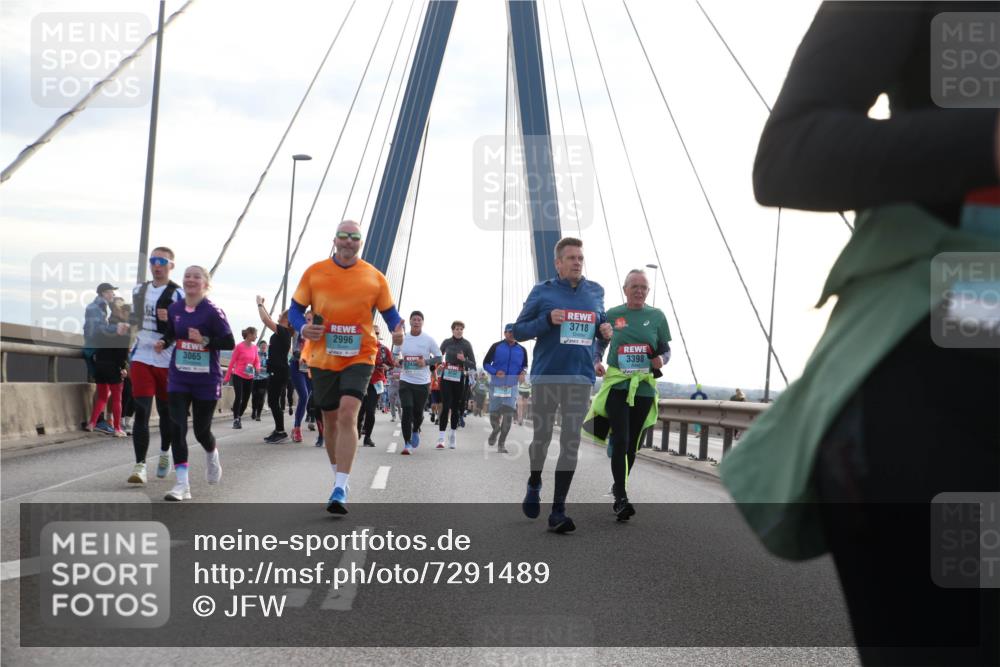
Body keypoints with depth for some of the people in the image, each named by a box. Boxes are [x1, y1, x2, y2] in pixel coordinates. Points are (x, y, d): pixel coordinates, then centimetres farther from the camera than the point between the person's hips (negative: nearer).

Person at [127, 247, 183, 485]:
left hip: (167, 361, -3)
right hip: (141, 358, 3)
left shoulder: (177, 294, -5)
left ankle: (165, 453, 34)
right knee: (141, 411, -8)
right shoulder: (139, 290, 13)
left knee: (166, 411, 11)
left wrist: (171, 319, -25)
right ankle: (140, 465, -11)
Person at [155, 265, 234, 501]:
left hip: (207, 380, -3)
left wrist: (204, 341, -24)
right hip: (179, 378, 3)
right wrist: (162, 343, -1)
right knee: (177, 428, -9)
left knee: (202, 431, 8)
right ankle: (182, 485, -6)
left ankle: (212, 455, 44)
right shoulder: (174, 309, 3)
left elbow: (229, 343, -12)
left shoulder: (213, 311, -10)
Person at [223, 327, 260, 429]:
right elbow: (232, 361, -6)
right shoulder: (239, 346, -11)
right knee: (238, 397, -14)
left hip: (249, 378, 6)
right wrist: (227, 377, -4)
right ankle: (235, 420, -6)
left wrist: (257, 368, -12)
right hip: (238, 376, -6)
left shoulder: (254, 347, 5)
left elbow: (257, 361, 13)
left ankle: (239, 418, 25)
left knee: (246, 399, 9)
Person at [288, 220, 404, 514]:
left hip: (359, 358, -2)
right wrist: (302, 328, -15)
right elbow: (296, 308, 6)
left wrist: (397, 330, -15)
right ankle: (339, 476, 36)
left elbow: (389, 313, 7)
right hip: (323, 358, 2)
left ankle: (340, 489, -20)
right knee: (331, 420, 13)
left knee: (347, 415, -20)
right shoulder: (314, 272, 2)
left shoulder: (374, 277, 0)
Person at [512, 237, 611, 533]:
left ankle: (558, 511, -2)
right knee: (541, 437, 7)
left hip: (581, 378, 2)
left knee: (571, 443, -4)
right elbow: (519, 331, 1)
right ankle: (534, 485, 37)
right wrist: (548, 320, -15)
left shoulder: (595, 292, 9)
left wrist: (605, 329, 0)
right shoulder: (542, 292, 0)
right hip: (546, 376, -2)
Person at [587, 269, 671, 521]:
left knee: (632, 444, 11)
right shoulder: (612, 315, 3)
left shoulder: (657, 316, 6)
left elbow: (666, 350, 11)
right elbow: (599, 344, 14)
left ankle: (619, 487, 31)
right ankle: (621, 498, -14)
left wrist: (661, 360, -11)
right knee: (621, 441, -14)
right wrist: (596, 363, -6)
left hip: (644, 388, 2)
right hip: (616, 385, -2)